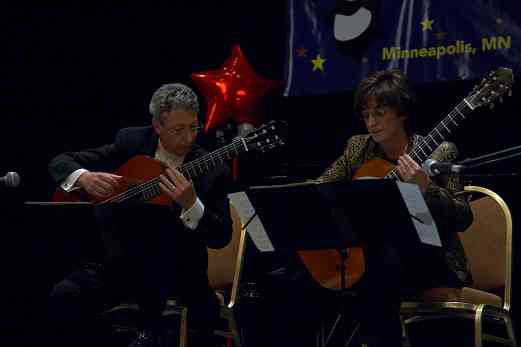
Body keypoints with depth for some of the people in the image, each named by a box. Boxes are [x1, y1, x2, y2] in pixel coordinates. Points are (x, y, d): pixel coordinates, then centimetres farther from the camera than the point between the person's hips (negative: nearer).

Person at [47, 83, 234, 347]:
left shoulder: (213, 172, -8)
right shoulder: (131, 142, -3)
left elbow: (221, 238, -13)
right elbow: (60, 162, 0)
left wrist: (191, 205, -31)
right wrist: (83, 177, -23)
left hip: (178, 268, -1)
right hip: (122, 258, 2)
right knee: (64, 296, -24)